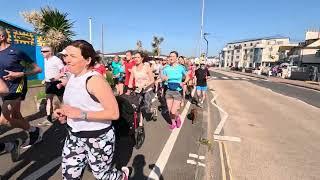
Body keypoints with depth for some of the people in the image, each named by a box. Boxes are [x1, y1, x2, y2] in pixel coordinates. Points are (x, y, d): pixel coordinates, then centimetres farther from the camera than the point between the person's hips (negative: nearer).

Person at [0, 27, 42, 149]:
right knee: (16, 117, 14)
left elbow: (37, 69, -11)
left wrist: (19, 74, -21)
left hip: (17, 87, -8)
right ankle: (33, 135, 32)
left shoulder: (16, 52, -11)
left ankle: (34, 131, 4)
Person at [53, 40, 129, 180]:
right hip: (74, 136, 8)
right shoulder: (73, 77, 3)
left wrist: (81, 114, -29)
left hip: (98, 138, -7)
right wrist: (63, 113, 1)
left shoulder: (95, 80, -23)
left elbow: (114, 113, -26)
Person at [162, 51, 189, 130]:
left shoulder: (180, 67, -7)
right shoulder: (166, 68, -1)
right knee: (170, 111, 10)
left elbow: (187, 76, 6)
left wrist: (184, 83, -12)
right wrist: (164, 78, -17)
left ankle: (178, 118, 27)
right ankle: (173, 123, 37)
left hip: (178, 91, -3)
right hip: (169, 91, 3)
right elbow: (162, 77, 6)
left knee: (173, 112, -8)